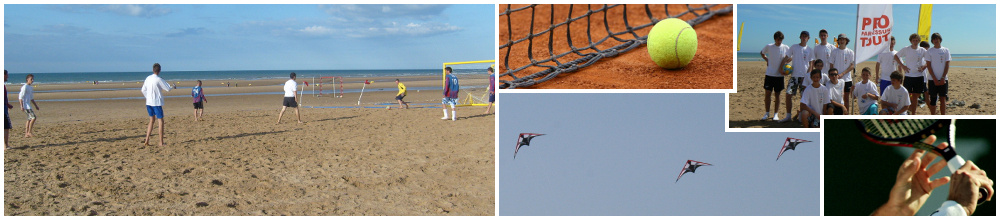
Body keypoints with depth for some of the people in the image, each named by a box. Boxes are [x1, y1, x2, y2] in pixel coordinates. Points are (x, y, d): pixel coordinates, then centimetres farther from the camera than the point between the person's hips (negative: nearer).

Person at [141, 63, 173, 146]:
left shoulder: (148, 78, 6)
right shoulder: (159, 79, -14)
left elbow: (143, 90, 14)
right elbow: (168, 89, -7)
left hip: (148, 102, 7)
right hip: (157, 103, -7)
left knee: (152, 120, 17)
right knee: (160, 121, 1)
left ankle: (147, 140, 11)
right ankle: (161, 142, 0)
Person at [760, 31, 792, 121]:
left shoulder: (786, 48, 2)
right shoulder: (769, 47, 2)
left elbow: (790, 58, 14)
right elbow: (762, 53, 19)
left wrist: (784, 62, -5)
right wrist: (767, 60, 4)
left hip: (779, 75, 0)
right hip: (769, 74, 0)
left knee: (777, 95, 5)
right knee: (767, 94, 0)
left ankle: (776, 114, 12)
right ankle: (767, 113, 10)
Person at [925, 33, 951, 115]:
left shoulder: (946, 50, 5)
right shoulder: (929, 51, 3)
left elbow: (947, 64, 2)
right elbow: (928, 65, 0)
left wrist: (943, 78, -7)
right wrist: (935, 79, -8)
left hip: (943, 79, 0)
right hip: (933, 79, 0)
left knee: (943, 98, 0)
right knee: (933, 99, 1)